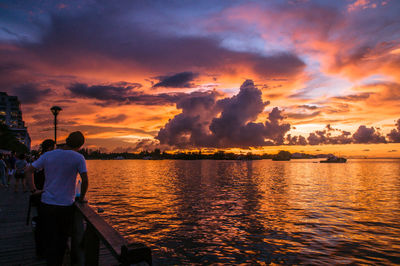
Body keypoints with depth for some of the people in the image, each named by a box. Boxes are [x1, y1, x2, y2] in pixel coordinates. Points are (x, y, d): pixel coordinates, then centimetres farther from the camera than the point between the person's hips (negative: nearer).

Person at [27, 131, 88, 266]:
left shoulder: (48, 155, 1)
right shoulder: (78, 158, -10)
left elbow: (29, 170, 7)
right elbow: (85, 181, -16)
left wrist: (33, 188, 15)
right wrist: (81, 197, 0)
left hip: (46, 204, 2)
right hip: (65, 205, -2)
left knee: (50, 241, 11)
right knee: (62, 240, 18)